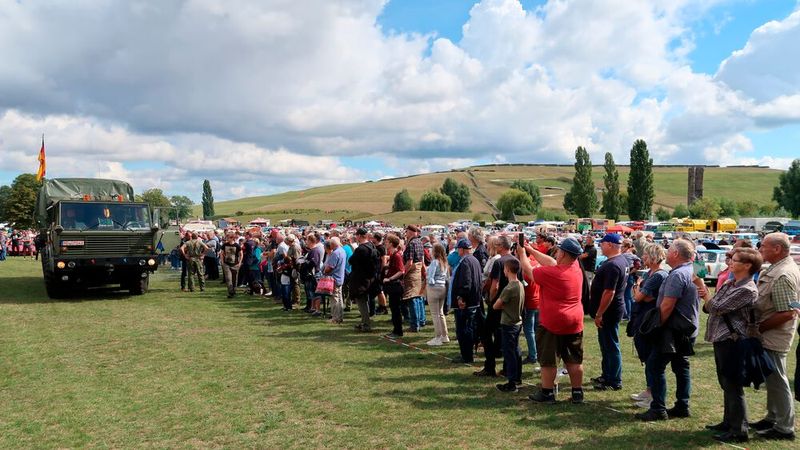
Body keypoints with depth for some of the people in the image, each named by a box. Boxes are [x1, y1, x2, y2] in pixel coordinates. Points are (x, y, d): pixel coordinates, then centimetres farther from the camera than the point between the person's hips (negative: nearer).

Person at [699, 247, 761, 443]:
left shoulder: (747, 289, -17)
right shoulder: (728, 284, 12)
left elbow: (717, 308, -20)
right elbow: (709, 308, 12)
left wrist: (704, 291, -5)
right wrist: (706, 297, -8)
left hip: (731, 340, -9)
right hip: (721, 338, 9)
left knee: (733, 385, -2)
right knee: (726, 384, 18)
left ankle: (739, 430, 7)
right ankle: (729, 422, 30)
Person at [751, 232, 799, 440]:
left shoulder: (783, 276, -24)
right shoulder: (778, 268, 9)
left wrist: (759, 328, -18)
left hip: (774, 336, -10)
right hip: (770, 335, 10)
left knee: (777, 380, 1)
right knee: (772, 379, 20)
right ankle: (773, 418, 33)